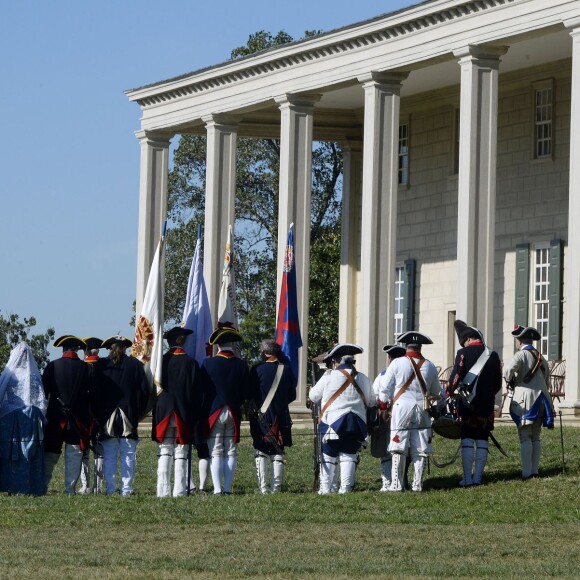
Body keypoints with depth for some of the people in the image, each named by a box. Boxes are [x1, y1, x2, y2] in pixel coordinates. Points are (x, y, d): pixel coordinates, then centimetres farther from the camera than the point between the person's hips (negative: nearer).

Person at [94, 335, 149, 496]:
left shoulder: (100, 365, 1)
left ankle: (110, 489, 1)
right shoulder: (135, 364, 1)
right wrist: (139, 412, 9)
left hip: (107, 417, 0)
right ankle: (126, 489, -1)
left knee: (109, 456, 3)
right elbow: (145, 390, 0)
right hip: (129, 417, 0)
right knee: (128, 455, 3)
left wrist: (98, 414, 8)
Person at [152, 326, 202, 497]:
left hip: (163, 414, 1)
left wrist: (156, 413, 14)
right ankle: (179, 492, -3)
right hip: (185, 417, -1)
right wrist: (195, 417, 7)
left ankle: (163, 492, -3)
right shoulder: (190, 363, -3)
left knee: (164, 454, 3)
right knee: (181, 456, 1)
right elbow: (197, 393, -1)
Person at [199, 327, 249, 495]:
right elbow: (245, 394, 4)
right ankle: (227, 488, 4)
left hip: (213, 412, -2)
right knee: (231, 453, 7)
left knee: (215, 452, -1)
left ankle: (217, 489, -9)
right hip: (234, 414, 2)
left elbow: (202, 388, -1)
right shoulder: (241, 365, -1)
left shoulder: (208, 363, -8)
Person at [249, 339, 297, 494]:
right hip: (281, 416, 2)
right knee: (278, 453, 8)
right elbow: (292, 396, 7)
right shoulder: (286, 369, 0)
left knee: (261, 452, 3)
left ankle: (263, 487, -5)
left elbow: (250, 394, -3)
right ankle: (276, 486, 4)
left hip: (260, 416, -2)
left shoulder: (257, 369, -8)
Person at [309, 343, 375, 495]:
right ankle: (345, 487, -2)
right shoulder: (362, 378, 6)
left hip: (332, 421, -2)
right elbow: (371, 402, 16)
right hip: (356, 423, 3)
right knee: (349, 455, 5)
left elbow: (313, 396, 6)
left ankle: (325, 488, 6)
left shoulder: (329, 377, -4)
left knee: (328, 456, 5)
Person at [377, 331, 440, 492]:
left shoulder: (397, 364, -4)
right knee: (420, 449, 6)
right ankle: (417, 484, 6)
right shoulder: (430, 366, 6)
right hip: (422, 411, 2)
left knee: (399, 449, 0)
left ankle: (396, 484, -1)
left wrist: (383, 405, 17)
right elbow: (436, 392, 20)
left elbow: (385, 388, 1)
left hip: (401, 408, -2)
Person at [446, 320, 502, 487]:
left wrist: (450, 392, 7)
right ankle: (478, 477, 6)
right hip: (486, 404, 4)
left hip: (467, 403, -4)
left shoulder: (463, 353, -8)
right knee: (482, 440, 6)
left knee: (467, 440, -1)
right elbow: (498, 383, 12)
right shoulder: (493, 355, 6)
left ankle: (467, 478, -4)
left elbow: (455, 376, -11)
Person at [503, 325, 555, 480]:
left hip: (525, 399, -6)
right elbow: (546, 379, 21)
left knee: (525, 438, -6)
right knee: (536, 438, 12)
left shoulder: (521, 355, -7)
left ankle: (526, 473, -9)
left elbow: (508, 370, -24)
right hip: (541, 399, 6)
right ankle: (535, 470, 11)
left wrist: (510, 382, -6)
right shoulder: (541, 357, 15)